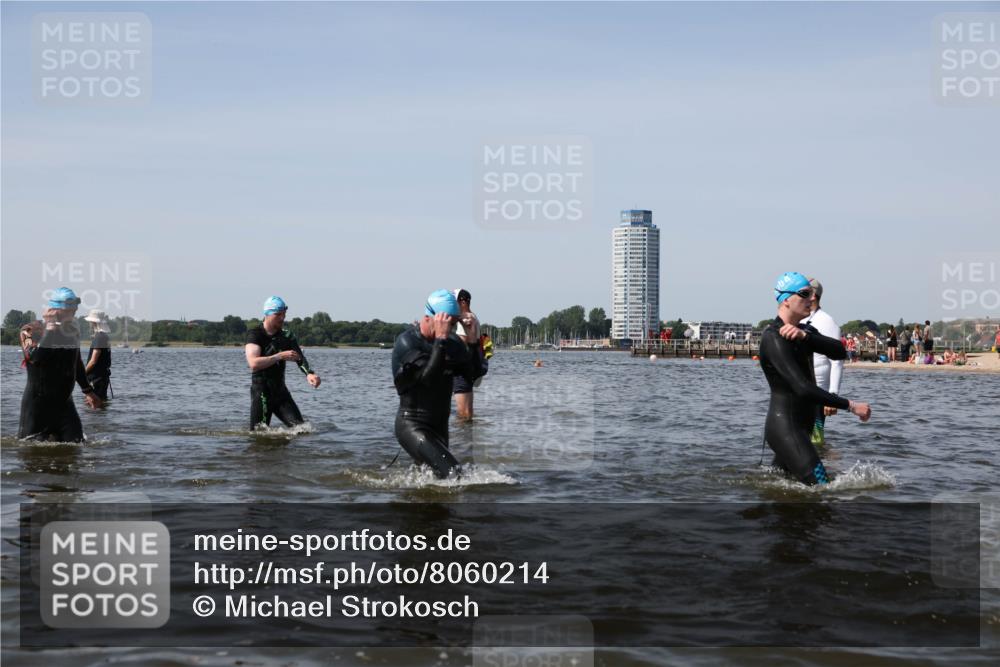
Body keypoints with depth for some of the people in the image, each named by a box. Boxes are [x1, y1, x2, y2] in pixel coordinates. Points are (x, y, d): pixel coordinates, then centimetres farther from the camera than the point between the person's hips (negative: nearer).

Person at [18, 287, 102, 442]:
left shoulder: (73, 331, 7)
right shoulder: (31, 331, -11)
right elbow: (34, 356, -32)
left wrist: (88, 391, 28)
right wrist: (49, 329, -27)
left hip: (64, 401, 5)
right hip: (37, 404, -5)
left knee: (76, 443, -2)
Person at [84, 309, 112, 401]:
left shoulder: (99, 337, -16)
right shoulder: (105, 336, 15)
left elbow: (93, 361, -20)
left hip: (97, 377, -10)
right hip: (103, 375, 10)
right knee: (102, 400, 13)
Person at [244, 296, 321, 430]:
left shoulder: (286, 336, 6)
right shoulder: (255, 335, -8)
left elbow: (300, 358, -8)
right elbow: (253, 363, -23)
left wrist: (309, 374, -28)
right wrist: (280, 356, -26)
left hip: (281, 391, 4)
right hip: (261, 392, -4)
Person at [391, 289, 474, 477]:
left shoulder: (452, 342, 5)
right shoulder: (406, 342, -15)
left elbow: (474, 377, -2)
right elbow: (429, 378, -29)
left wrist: (473, 342, -13)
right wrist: (440, 339, -30)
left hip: (439, 426, 8)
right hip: (412, 426, -8)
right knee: (453, 473, -23)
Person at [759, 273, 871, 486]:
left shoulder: (805, 331, 14)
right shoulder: (773, 338, -17)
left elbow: (838, 352, -4)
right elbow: (802, 388, -26)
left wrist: (804, 336, -20)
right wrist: (851, 406, -24)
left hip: (801, 425, 10)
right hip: (785, 426, -10)